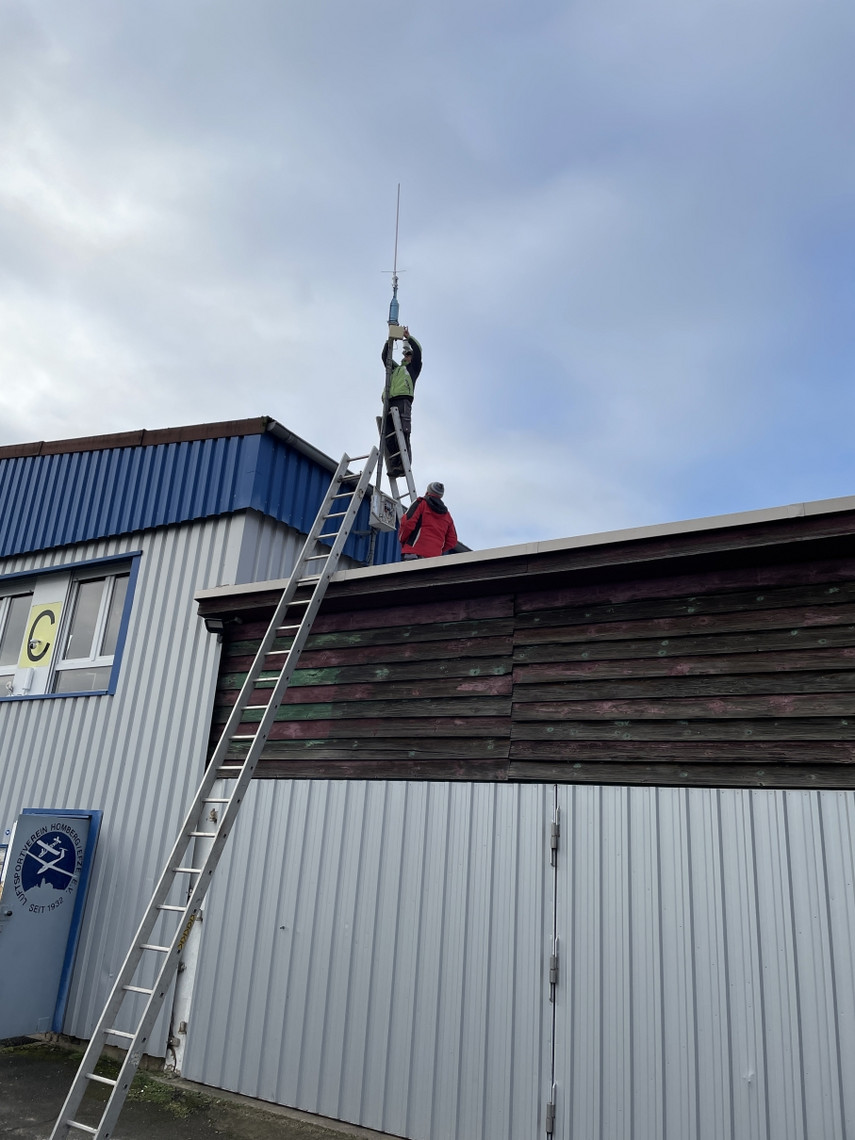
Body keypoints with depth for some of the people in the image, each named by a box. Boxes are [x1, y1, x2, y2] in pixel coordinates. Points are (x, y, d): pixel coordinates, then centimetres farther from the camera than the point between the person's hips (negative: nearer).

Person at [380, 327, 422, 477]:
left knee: (402, 433, -21)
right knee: (388, 436, -11)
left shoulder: (413, 368, 23)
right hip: (390, 402, 6)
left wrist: (408, 336, 19)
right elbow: (384, 356, 37)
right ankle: (394, 466, -20)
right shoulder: (395, 368, 38)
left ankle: (404, 464, -30)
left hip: (403, 400, -6)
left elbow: (418, 350, 12)